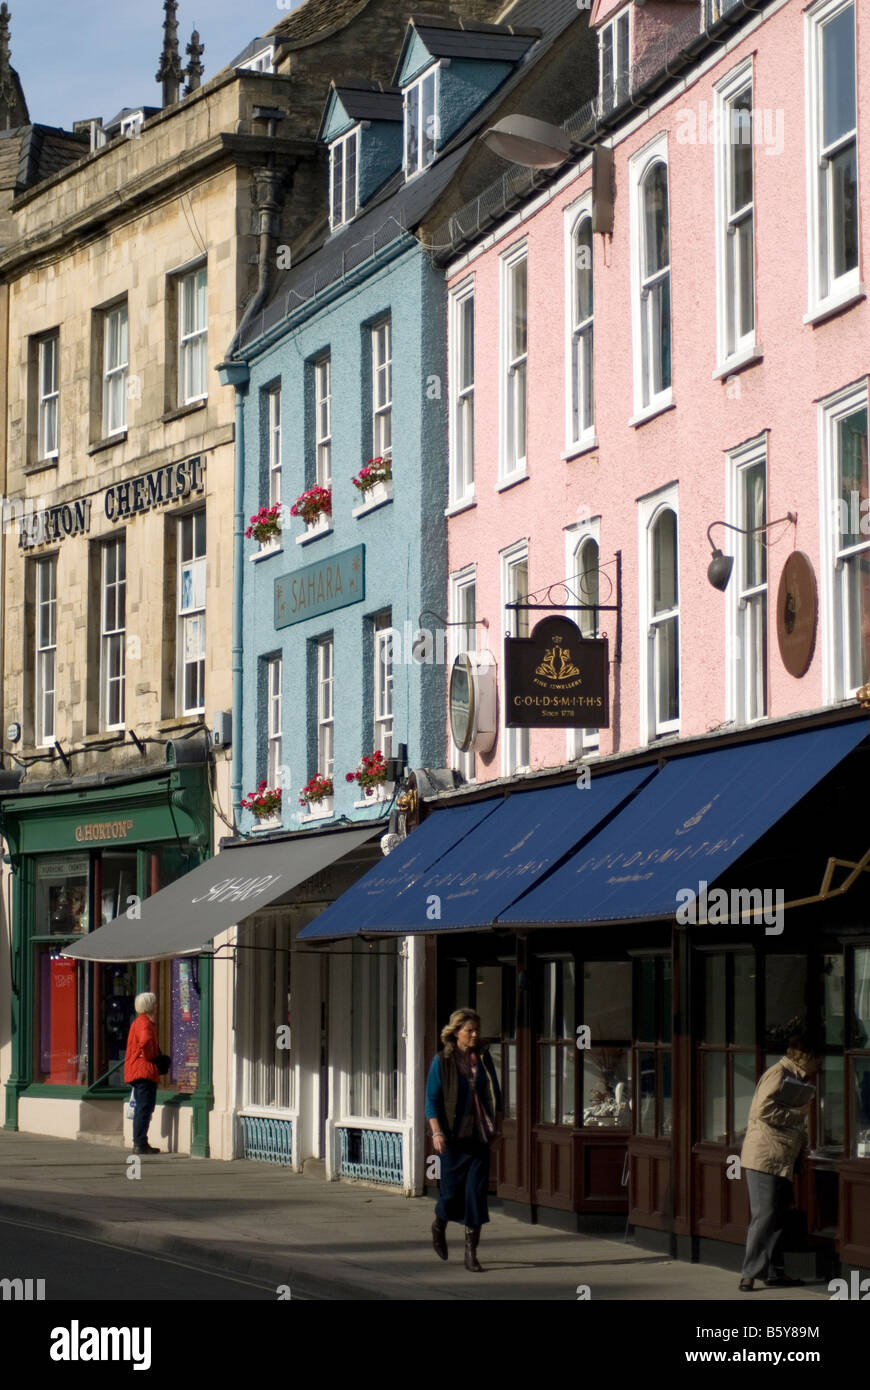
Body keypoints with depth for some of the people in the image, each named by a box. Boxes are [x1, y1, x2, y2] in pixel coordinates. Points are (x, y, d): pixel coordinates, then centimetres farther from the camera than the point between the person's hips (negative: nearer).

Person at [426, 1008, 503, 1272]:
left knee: (477, 1189, -4)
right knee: (452, 1188, 3)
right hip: (453, 1135, -3)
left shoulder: (484, 1058, 8)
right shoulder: (442, 1061, -3)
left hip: (479, 1134, 3)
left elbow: (495, 1094, 16)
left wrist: (497, 1126, 11)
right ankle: (439, 1226, 37)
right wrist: (436, 1132, -16)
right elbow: (431, 1100, -6)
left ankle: (471, 1253, -2)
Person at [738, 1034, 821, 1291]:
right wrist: (798, 1114, -14)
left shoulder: (797, 1079, 18)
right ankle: (749, 1274, -8)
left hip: (783, 1161, 10)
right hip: (764, 1158, -10)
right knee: (765, 1217, -10)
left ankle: (775, 1272, 15)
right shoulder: (778, 1075, -12)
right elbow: (764, 1110, -22)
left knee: (778, 1218, 10)